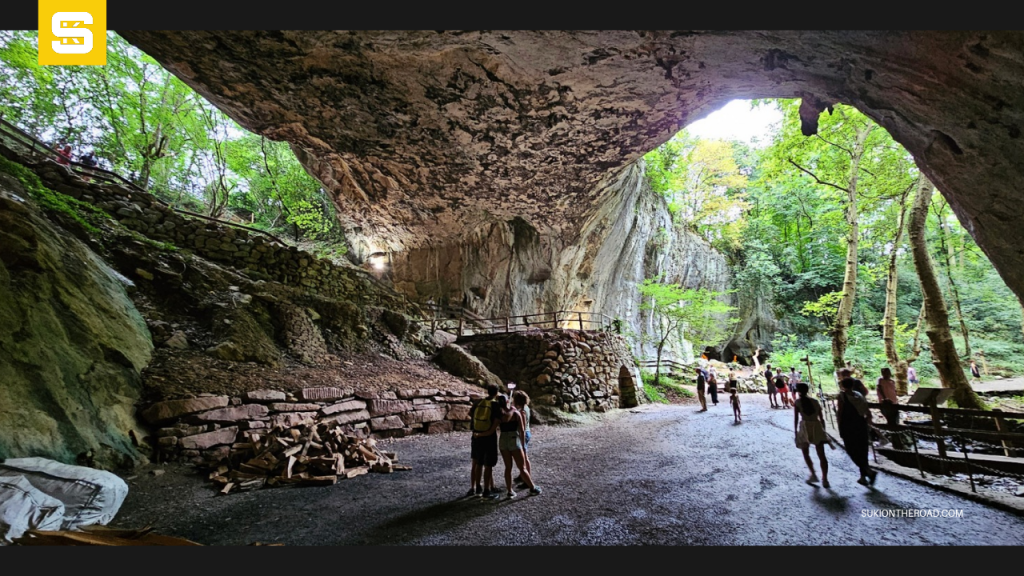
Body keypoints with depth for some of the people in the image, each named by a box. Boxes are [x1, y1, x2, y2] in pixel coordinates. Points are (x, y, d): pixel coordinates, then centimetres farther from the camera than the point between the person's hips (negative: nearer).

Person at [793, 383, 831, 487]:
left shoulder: (797, 402, 2)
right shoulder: (815, 401, 11)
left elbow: (796, 418, -4)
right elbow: (822, 418, 11)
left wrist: (795, 431, 1)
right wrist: (823, 430, 20)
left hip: (805, 426, -3)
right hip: (817, 426, 3)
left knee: (806, 453, 15)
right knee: (821, 455, 6)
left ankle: (813, 474, 4)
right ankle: (825, 479, 0)